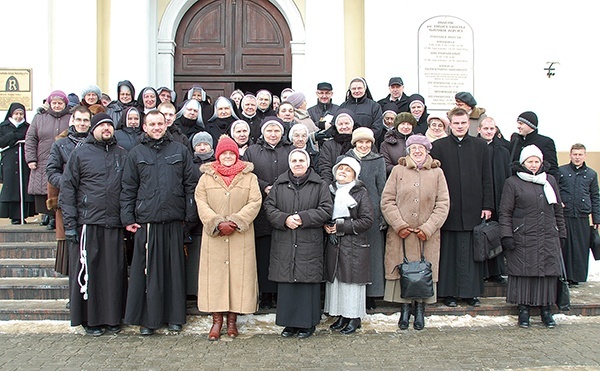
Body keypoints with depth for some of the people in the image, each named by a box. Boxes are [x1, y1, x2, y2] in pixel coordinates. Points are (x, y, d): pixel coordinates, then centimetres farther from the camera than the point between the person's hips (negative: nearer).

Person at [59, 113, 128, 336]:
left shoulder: (122, 155, 14)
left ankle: (112, 318, 15)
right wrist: (69, 223, -6)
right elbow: (67, 188, 1)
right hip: (87, 223, -3)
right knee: (87, 271, 1)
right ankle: (90, 319, 12)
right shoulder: (80, 154, 4)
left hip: (114, 224, 3)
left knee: (114, 271, 5)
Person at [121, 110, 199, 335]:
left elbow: (191, 184, 7)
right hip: (146, 221, 0)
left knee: (174, 268, 6)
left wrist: (190, 215, 1)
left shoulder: (180, 151, 9)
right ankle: (148, 318, 12)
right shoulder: (137, 153, 10)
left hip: (174, 221, 0)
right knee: (148, 270, 2)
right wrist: (128, 218, 1)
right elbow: (128, 189, 9)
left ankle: (175, 317, 16)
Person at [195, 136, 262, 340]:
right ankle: (217, 319, 10)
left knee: (239, 274, 0)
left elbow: (255, 203, -2)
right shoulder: (206, 177, 9)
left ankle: (232, 319, 11)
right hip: (214, 236, 1)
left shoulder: (249, 177, 7)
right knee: (215, 274, 1)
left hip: (241, 236, 0)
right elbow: (201, 203, 0)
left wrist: (235, 221, -13)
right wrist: (218, 223, -13)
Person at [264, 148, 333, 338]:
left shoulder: (319, 185, 6)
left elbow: (326, 209, -1)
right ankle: (290, 322, 15)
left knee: (308, 280, -1)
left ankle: (307, 323, 11)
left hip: (309, 243, -2)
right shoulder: (279, 184, 12)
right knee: (286, 281, 3)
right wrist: (284, 219, -11)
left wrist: (303, 218, -12)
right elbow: (269, 206, 6)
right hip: (284, 243, 2)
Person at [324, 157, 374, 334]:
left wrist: (341, 227, -13)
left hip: (355, 245, -5)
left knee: (352, 280, -2)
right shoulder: (330, 191, 11)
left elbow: (367, 220, -10)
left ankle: (354, 317, 9)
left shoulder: (361, 193, -3)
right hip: (333, 244, 5)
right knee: (335, 279, 6)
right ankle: (342, 315, 18)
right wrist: (326, 226, -4)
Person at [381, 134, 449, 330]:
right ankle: (405, 309, 15)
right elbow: (387, 200, 1)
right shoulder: (398, 171, 5)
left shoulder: (437, 173, 7)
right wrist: (399, 224, -10)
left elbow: (443, 204, 2)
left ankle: (420, 309, 19)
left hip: (427, 235, 1)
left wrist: (428, 228, -8)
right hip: (401, 233, 0)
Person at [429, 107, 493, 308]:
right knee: (449, 251, 3)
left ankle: (471, 292, 15)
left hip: (473, 208, 2)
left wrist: (487, 205, 2)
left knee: (472, 252, 6)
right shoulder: (438, 146, 3)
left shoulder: (480, 146, 9)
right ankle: (448, 292, 12)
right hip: (449, 208, -2)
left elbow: (487, 178, 8)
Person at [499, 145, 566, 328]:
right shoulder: (512, 182, 3)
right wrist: (506, 235, -8)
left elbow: (558, 210, 18)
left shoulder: (550, 180, 14)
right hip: (523, 239, -3)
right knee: (524, 272, -1)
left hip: (549, 238, 3)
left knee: (548, 272, 4)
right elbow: (505, 212, 0)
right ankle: (524, 310, 9)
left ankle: (546, 310, 15)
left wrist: (561, 233, 15)